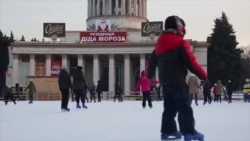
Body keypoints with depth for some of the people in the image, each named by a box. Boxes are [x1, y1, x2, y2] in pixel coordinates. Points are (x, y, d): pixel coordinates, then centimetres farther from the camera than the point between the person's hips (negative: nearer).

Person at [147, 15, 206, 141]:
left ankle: (167, 131, 17)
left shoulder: (159, 44, 13)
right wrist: (203, 75, -5)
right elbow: (191, 62, -14)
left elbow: (152, 60, 22)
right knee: (184, 107, -6)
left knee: (169, 107, 15)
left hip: (165, 81, 8)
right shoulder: (181, 44, -11)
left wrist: (150, 74, 38)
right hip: (177, 81, -8)